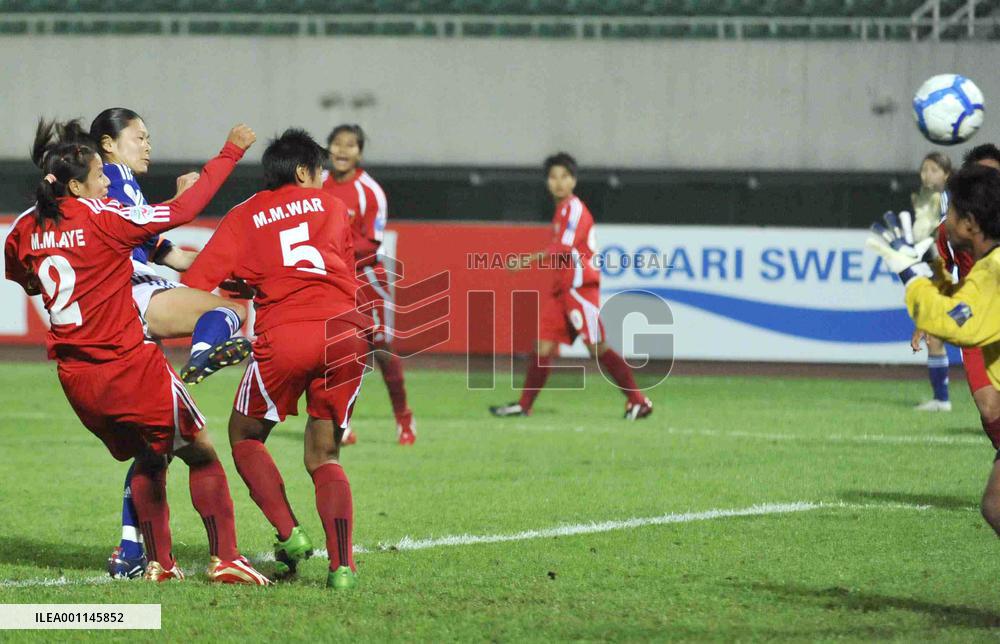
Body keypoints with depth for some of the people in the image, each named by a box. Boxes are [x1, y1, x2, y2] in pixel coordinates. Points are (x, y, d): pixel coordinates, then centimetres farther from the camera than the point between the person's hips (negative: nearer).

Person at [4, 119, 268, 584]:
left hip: (75, 378, 6)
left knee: (148, 457, 24)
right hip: (130, 366, -6)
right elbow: (182, 211, -12)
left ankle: (158, 562, 23)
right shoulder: (102, 218, -15)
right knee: (201, 453, 7)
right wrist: (231, 153, -5)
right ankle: (224, 557, 2)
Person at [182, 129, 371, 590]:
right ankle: (342, 565, -5)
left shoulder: (244, 217, 17)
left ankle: (289, 534, 1)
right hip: (345, 334, 2)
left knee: (245, 436, 20)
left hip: (283, 337, -2)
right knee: (324, 455, 14)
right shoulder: (331, 207, 22)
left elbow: (195, 284, 4)